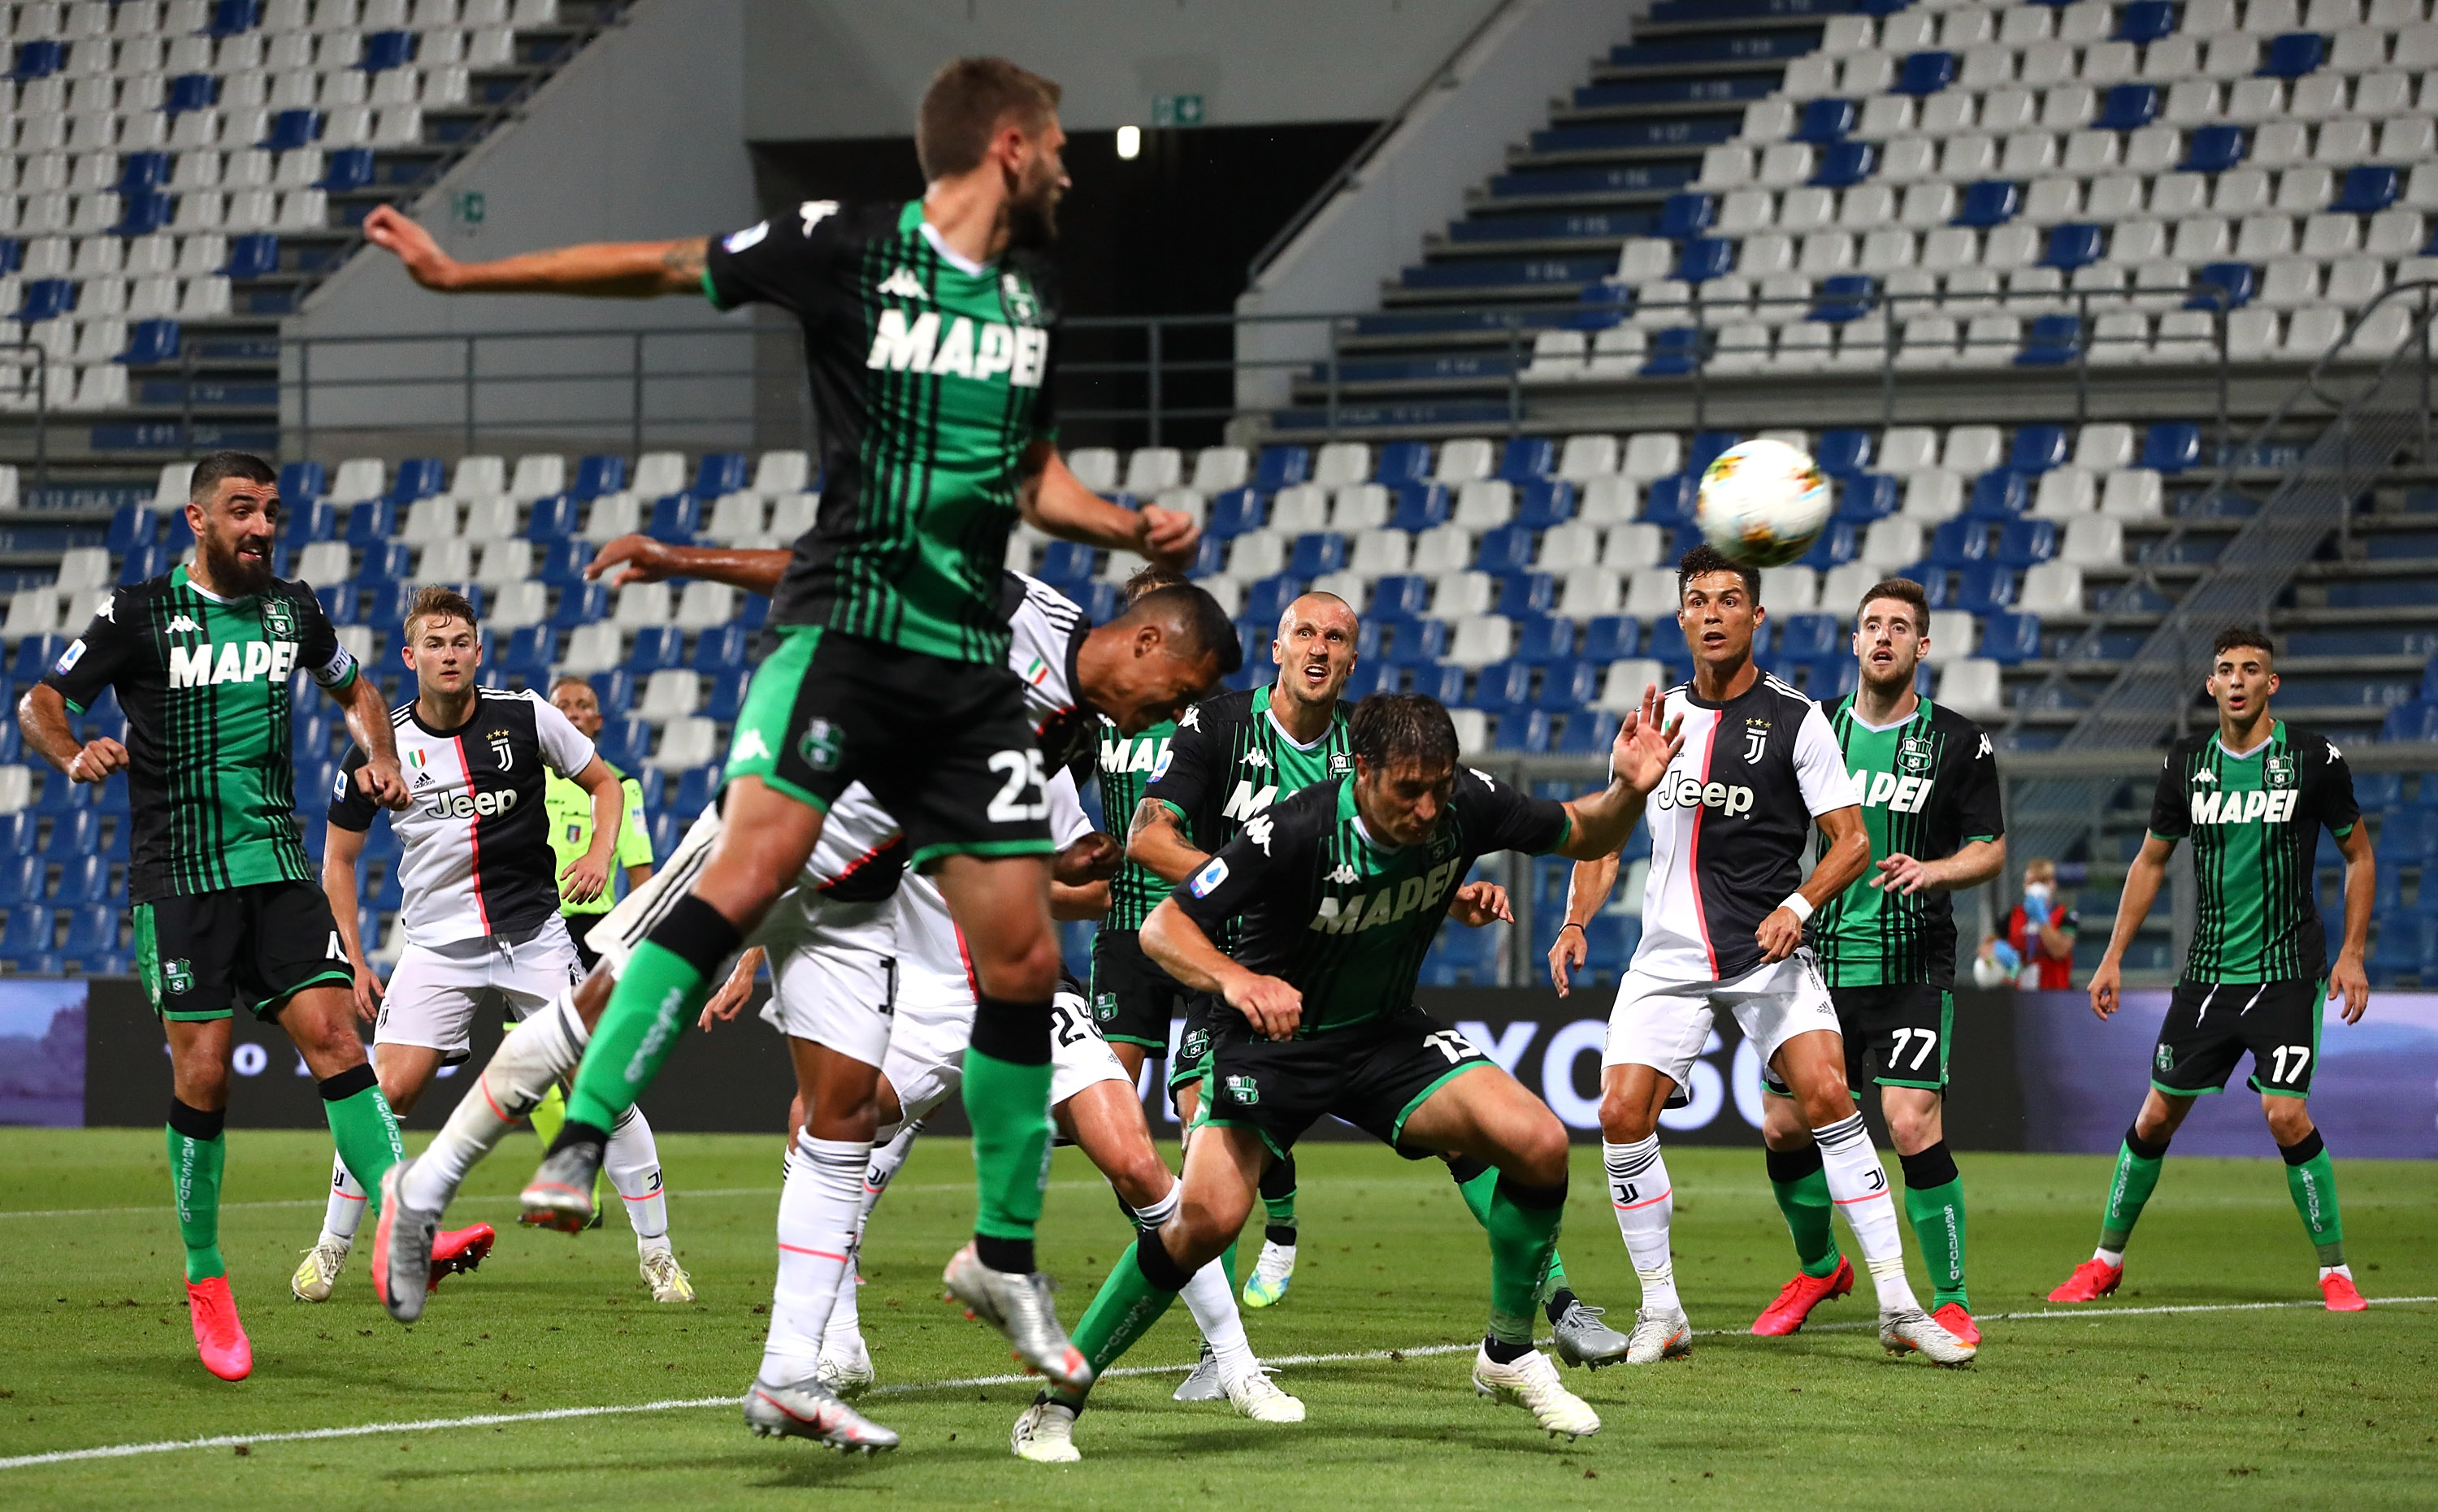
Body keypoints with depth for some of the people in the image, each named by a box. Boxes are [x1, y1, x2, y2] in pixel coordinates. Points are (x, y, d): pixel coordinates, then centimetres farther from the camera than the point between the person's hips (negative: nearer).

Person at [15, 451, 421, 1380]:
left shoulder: (291, 609, 10)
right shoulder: (142, 614, -2)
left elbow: (353, 690, 28)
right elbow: (38, 705, 1)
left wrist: (380, 759, 9)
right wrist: (75, 756, -20)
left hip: (280, 869, 3)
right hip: (179, 878, -3)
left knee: (332, 1034, -14)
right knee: (203, 1074, -6)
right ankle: (205, 1281, 9)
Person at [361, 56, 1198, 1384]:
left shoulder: (1032, 299, 15)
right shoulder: (847, 248, -3)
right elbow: (660, 269, 4)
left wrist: (1132, 528, 8)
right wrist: (461, 276, 4)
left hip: (971, 662, 5)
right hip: (845, 617, -5)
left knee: (1022, 959, 3)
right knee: (749, 870, -26)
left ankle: (1004, 1254, 17)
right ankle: (579, 1145, -24)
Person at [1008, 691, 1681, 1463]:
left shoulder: (1464, 806, -15)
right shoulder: (1293, 831, -29)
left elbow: (1583, 835, 3)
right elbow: (1163, 927, -25)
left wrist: (1629, 790, -19)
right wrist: (1236, 979, -45)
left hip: (1389, 1037, 4)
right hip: (1272, 1043, -4)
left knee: (1540, 1145, -16)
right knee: (1207, 1218, -25)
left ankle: (1508, 1355, 7)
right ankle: (1058, 1399, -9)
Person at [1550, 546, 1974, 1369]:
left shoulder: (1796, 720, -3)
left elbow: (1851, 839, -4)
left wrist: (1797, 906, -21)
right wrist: (1575, 922, 2)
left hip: (1769, 953, -3)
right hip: (1668, 956, 3)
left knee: (1825, 1091, -21)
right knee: (1621, 1114, -11)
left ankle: (1897, 1304, -16)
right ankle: (1660, 1312, 5)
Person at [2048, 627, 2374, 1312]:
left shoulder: (2313, 759, -5)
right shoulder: (2188, 763, 3)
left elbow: (2358, 855, 5)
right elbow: (2150, 861, 14)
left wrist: (2352, 954, -2)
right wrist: (2113, 958, 11)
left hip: (2287, 972, -3)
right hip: (2208, 972, 3)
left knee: (2286, 1115, -15)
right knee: (2155, 1117, 5)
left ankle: (2335, 1269, 0)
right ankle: (2106, 1259, 21)